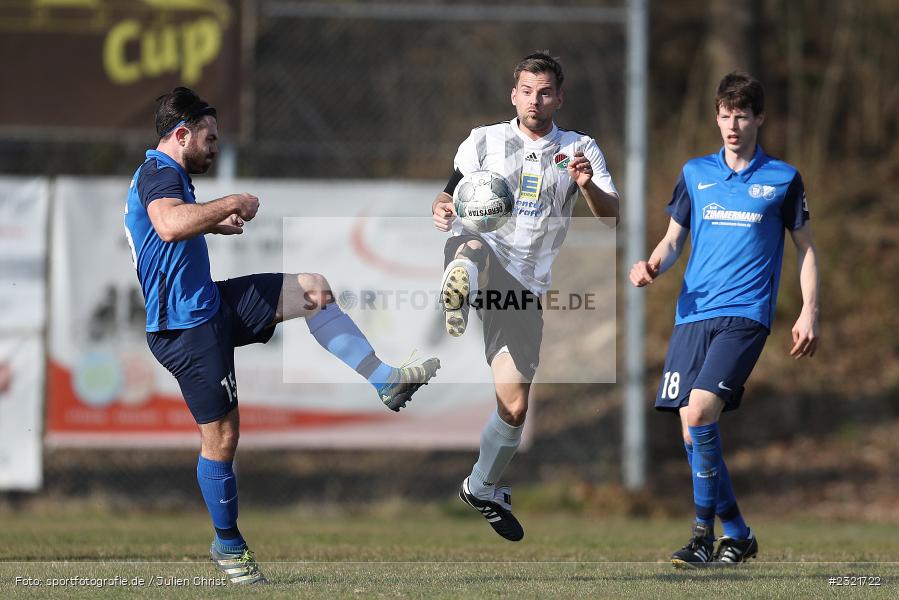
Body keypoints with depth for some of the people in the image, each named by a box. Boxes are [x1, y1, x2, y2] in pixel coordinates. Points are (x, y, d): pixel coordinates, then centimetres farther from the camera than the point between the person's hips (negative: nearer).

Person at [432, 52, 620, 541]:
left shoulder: (580, 149, 8)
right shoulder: (484, 141, 8)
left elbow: (611, 217, -1)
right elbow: (450, 195, 6)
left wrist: (587, 186, -22)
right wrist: (441, 208, -19)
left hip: (524, 285, 1)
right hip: (481, 261, -1)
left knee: (515, 408, 3)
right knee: (471, 244, -41)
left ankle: (482, 488, 27)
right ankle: (454, 301, -71)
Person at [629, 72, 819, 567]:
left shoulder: (782, 179, 6)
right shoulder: (695, 173, 14)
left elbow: (805, 248, 11)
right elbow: (674, 238, 18)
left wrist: (809, 312, 1)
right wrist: (653, 265, -4)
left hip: (745, 314, -4)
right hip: (692, 313, 4)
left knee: (700, 411, -22)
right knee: (690, 428, -2)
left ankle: (705, 530, -11)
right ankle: (736, 533, 12)